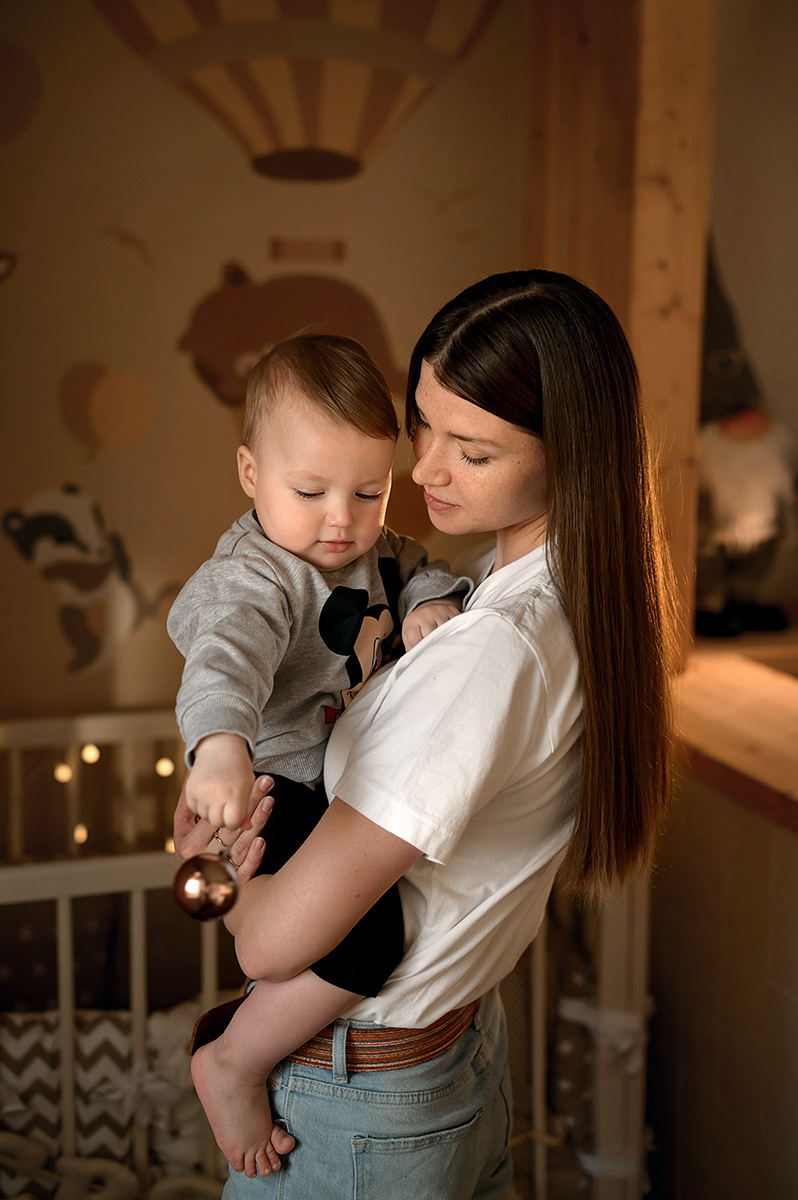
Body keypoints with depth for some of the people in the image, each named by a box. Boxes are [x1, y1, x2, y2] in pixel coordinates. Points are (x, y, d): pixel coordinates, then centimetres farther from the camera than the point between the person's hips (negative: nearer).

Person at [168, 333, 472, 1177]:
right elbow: (228, 655, -40)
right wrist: (221, 747, -61)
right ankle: (231, 1063, -4)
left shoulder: (369, 549, 5)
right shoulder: (258, 579, -23)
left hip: (349, 776, 10)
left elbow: (417, 568, 16)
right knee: (365, 930, -27)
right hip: (276, 791, -10)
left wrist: (432, 600, -10)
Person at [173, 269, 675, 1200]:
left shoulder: (491, 653, -32)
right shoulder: (583, 606, -4)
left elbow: (276, 942, -29)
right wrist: (226, 774, -6)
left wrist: (232, 879, -7)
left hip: (350, 1113, -7)